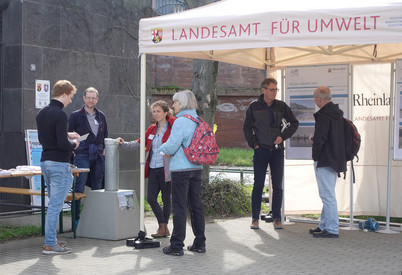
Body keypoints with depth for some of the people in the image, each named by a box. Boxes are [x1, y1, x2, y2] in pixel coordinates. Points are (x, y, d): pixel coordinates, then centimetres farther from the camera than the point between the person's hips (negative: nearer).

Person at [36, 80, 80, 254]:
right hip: (59, 164, -9)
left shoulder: (42, 113, 11)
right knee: (55, 205, -5)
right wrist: (74, 144, -2)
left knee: (53, 203, 18)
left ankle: (52, 239, 24)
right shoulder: (60, 115, -17)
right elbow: (62, 144, -23)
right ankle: (50, 244, -2)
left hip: (45, 162, 9)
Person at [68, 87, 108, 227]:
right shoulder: (76, 115, 0)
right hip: (82, 156, -5)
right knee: (79, 187, -6)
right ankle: (76, 219, -1)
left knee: (97, 187, 7)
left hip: (98, 156, 5)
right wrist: (72, 150, -6)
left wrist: (104, 149, 13)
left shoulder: (101, 116, 14)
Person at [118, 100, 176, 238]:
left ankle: (164, 227, 18)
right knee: (151, 199, 3)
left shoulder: (172, 128, -6)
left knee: (166, 199, 5)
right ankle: (163, 227, 16)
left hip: (165, 169, -6)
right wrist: (124, 144, 6)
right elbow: (139, 143, 16)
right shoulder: (152, 129, 15)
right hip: (153, 169, 6)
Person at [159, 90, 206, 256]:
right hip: (197, 168, 8)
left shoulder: (181, 121, -15)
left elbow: (171, 146, -18)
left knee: (179, 207, -3)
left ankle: (177, 246, 2)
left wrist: (163, 148, 6)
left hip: (181, 169, -7)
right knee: (196, 205, 12)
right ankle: (199, 244, 17)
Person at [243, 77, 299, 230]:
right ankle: (255, 218, 10)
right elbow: (247, 128, 9)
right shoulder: (254, 107, 1)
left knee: (278, 186, 3)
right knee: (258, 185, 2)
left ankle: (277, 218, 10)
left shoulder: (281, 106, 4)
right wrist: (254, 144, -2)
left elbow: (294, 123, 13)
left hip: (277, 150, 1)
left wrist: (283, 136, 0)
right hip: (261, 150, -1)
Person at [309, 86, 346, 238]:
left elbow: (320, 139, -22)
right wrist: (316, 138, 13)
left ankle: (332, 229, -3)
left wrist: (315, 156, -8)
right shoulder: (337, 113, 12)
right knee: (328, 195, 17)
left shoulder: (323, 115, -18)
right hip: (336, 160, 10)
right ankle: (324, 226, 27)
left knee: (327, 195, -6)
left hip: (325, 161, -10)